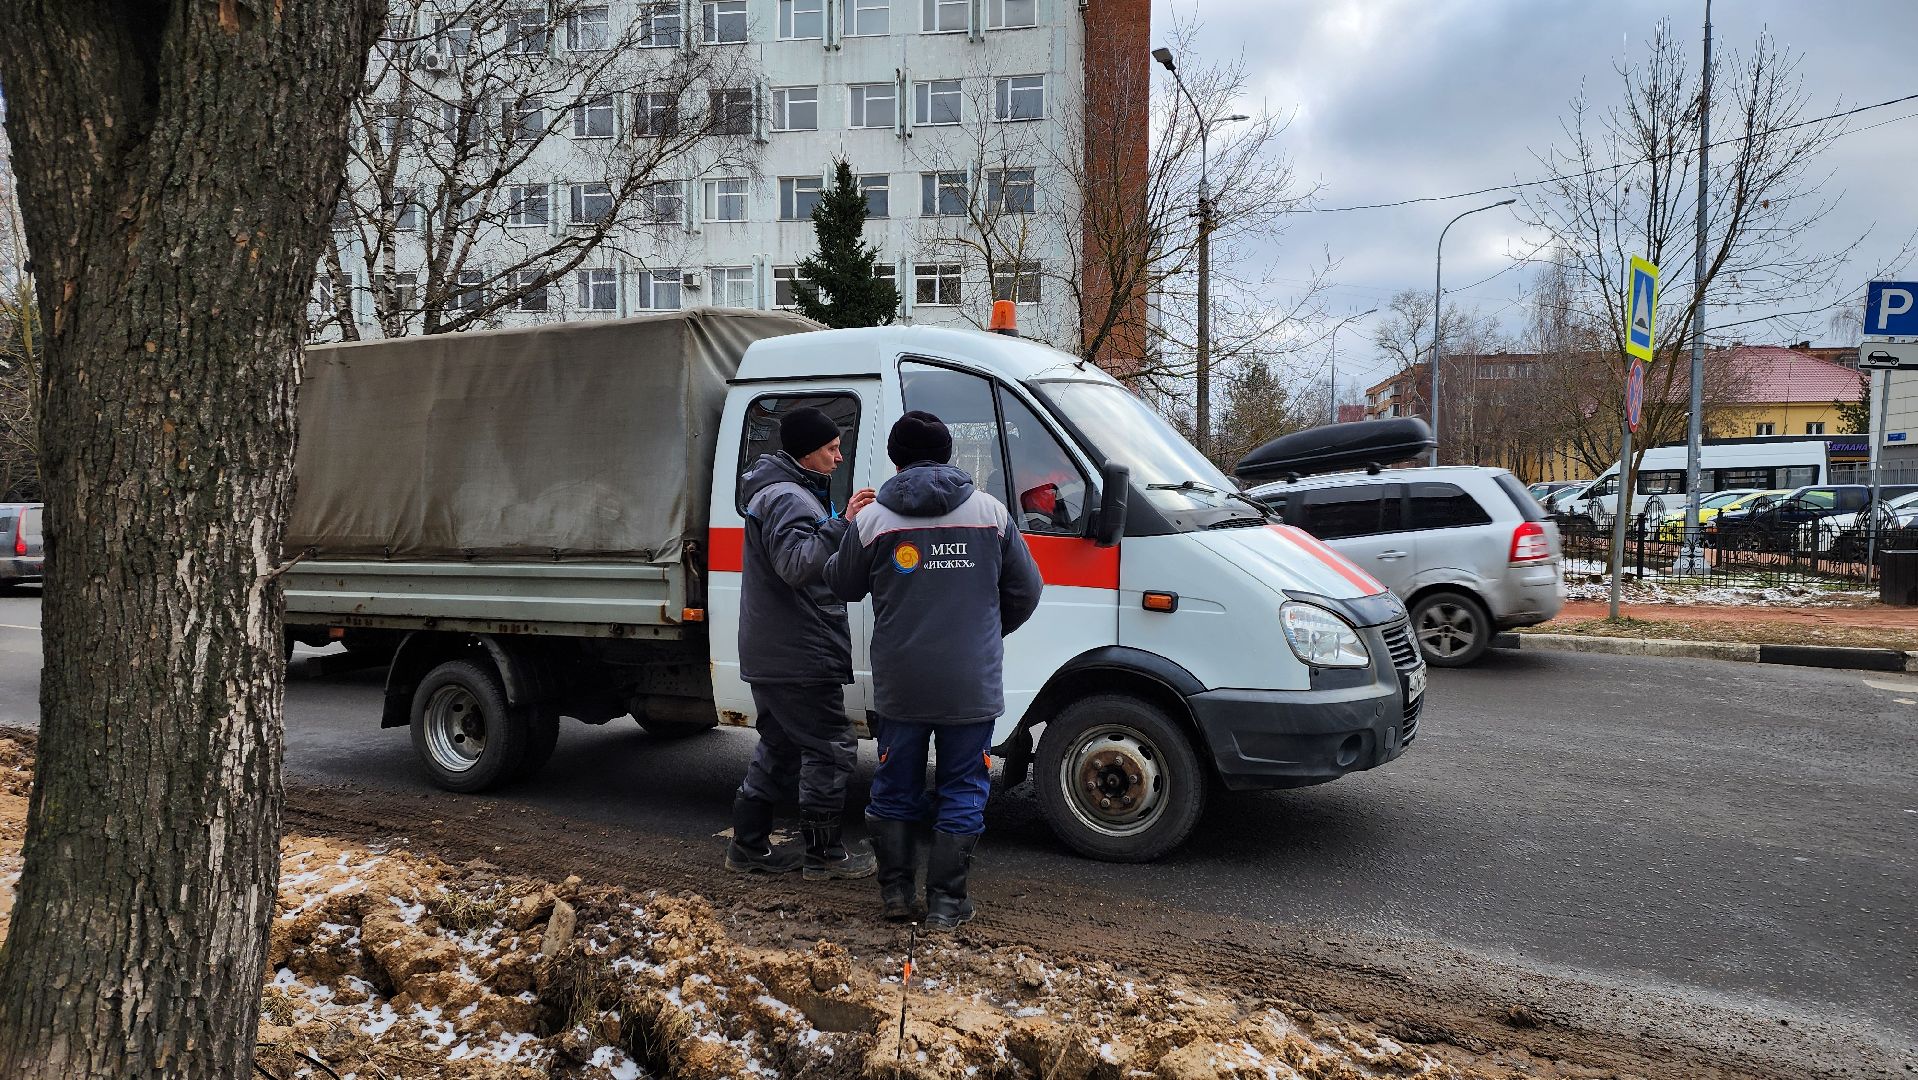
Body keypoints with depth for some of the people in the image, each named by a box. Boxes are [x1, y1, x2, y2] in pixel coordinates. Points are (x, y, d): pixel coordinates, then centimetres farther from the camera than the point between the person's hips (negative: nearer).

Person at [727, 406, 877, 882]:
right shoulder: (788, 498, -17)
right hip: (799, 656, -11)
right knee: (830, 748, -2)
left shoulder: (782, 491, 18)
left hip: (769, 654, 11)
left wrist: (842, 523, 11)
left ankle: (749, 845, 25)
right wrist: (842, 524, -34)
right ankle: (826, 853, 8)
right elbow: (795, 564, -30)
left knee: (780, 747, 19)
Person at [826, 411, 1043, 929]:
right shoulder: (991, 512, -1)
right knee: (962, 793, 11)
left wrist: (849, 529, 24)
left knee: (895, 788, 17)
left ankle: (895, 891, 26)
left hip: (899, 686, 1)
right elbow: (1025, 591, 6)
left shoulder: (872, 518, -5)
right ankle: (946, 903, 13)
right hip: (972, 686, 0)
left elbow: (844, 585, 9)